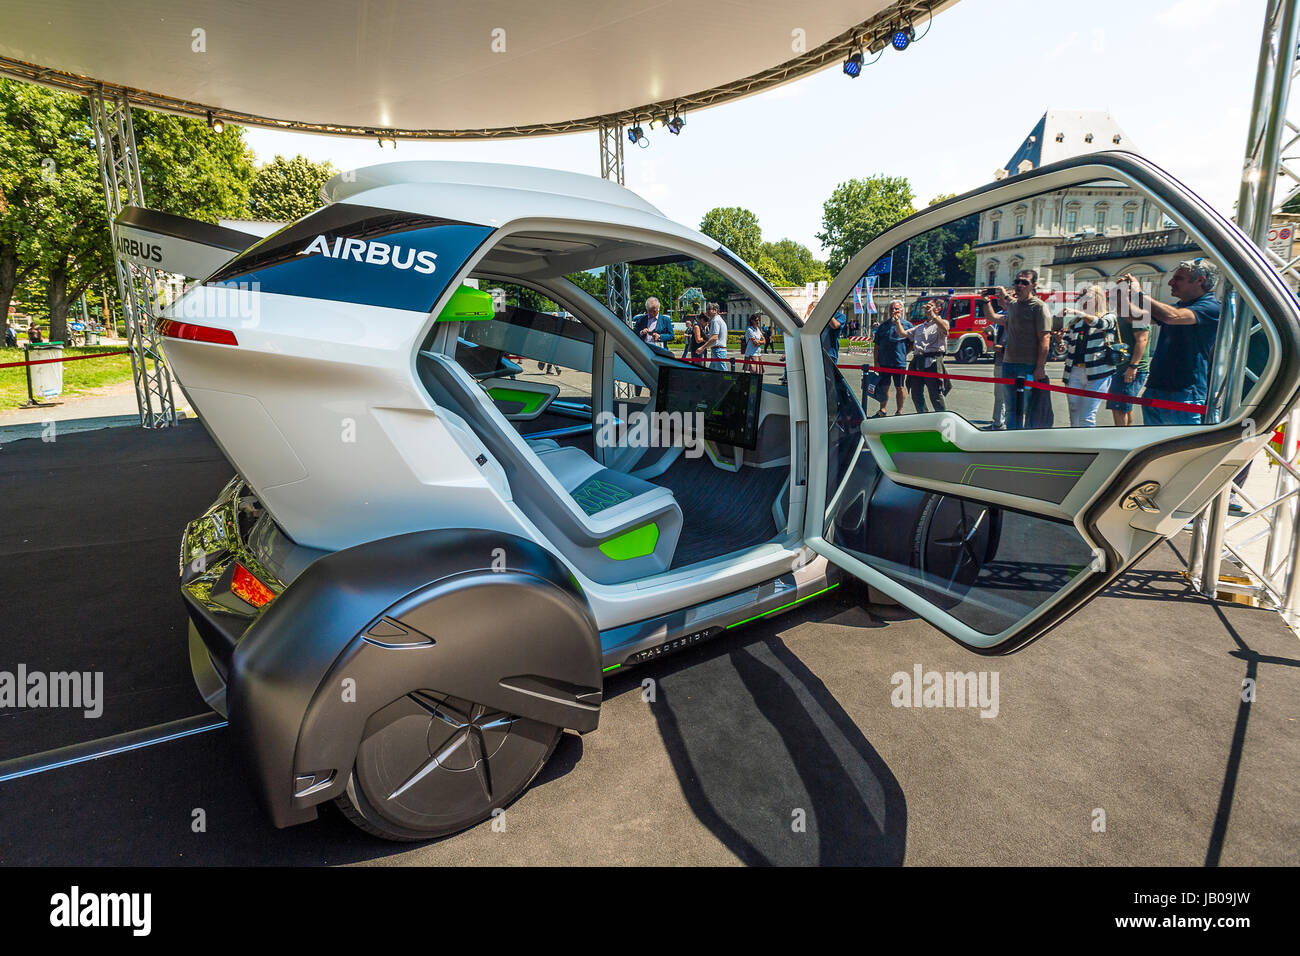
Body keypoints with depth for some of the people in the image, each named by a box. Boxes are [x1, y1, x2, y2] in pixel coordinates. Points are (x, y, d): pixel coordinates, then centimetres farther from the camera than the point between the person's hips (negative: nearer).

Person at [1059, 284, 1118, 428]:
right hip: (1074, 372, 4)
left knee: (1087, 418, -11)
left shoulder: (1109, 317, 6)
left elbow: (1101, 323, -20)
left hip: (1097, 374, -4)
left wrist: (1077, 312, -33)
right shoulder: (1073, 322, 18)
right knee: (1074, 418, 7)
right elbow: (1064, 350, 17)